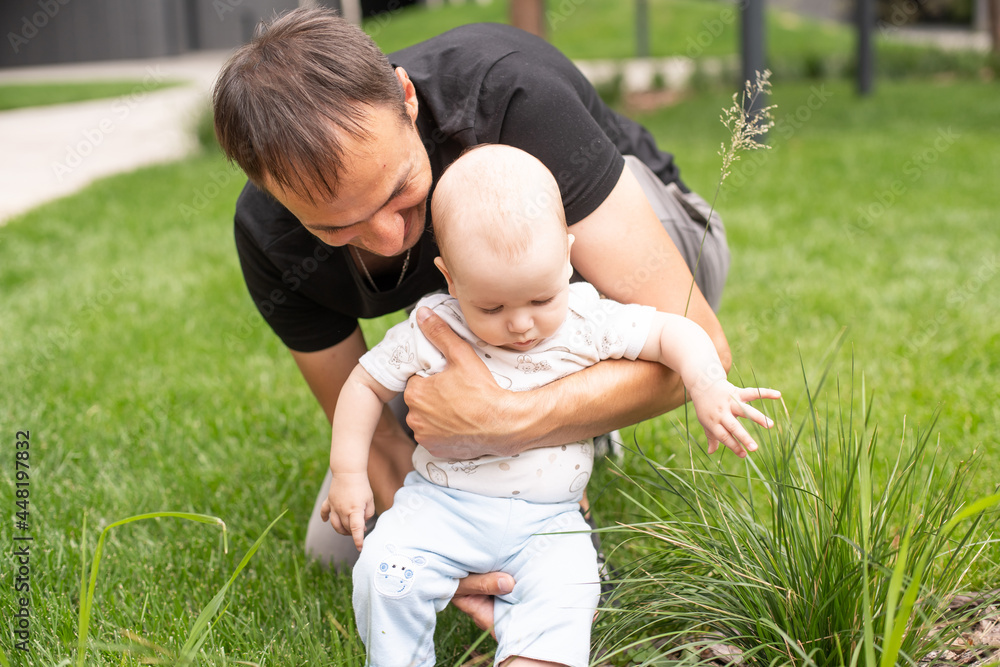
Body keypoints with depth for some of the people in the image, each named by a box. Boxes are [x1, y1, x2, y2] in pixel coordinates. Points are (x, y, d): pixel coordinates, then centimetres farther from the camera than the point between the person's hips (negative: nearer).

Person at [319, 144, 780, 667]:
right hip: (441, 505, 0)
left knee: (563, 595, -25)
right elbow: (368, 383, 4)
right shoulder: (429, 332, -8)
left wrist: (709, 389, -21)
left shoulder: (586, 322, -8)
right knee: (385, 573, -22)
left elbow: (673, 333, -3)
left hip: (547, 522, 0)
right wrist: (348, 474, 0)